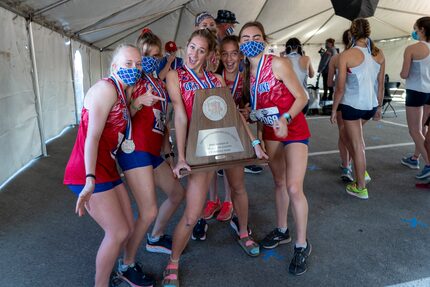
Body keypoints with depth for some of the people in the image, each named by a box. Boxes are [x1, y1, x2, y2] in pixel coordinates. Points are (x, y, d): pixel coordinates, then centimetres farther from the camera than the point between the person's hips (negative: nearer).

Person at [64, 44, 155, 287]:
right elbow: (92, 135, -21)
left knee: (128, 228, 13)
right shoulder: (106, 87, -13)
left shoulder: (123, 93, 16)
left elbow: (120, 128, 11)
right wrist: (90, 179, -27)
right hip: (89, 173, -9)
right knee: (118, 233, -6)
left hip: (108, 170, 9)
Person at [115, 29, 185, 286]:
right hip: (136, 150, -8)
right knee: (149, 211, -12)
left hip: (154, 152, 9)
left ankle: (156, 238, 40)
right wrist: (138, 102, -28)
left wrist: (169, 152, 18)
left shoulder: (160, 84, 17)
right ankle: (127, 265, 10)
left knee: (177, 193, 18)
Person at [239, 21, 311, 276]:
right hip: (270, 131, 6)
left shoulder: (278, 64, -17)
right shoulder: (247, 71, 1)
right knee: (279, 182, 16)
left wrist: (285, 119, -29)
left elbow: (301, 97, -15)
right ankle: (282, 231, 34)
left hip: (294, 130, -6)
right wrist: (249, 114, -9)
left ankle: (302, 245, 9)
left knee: (294, 188, -10)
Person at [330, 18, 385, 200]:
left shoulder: (346, 56, -11)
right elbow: (381, 85, 9)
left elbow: (340, 88, -11)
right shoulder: (379, 54, 4)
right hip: (371, 105, 5)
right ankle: (361, 171, 33)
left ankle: (360, 188, 16)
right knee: (351, 136, 28)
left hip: (352, 105, -5)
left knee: (357, 145, 4)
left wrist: (333, 110, -1)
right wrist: (379, 107, 19)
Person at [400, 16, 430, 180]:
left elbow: (404, 75, -12)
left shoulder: (411, 49, -12)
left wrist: (402, 73, 9)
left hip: (416, 91, -6)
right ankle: (415, 159, 32)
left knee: (414, 131, 2)